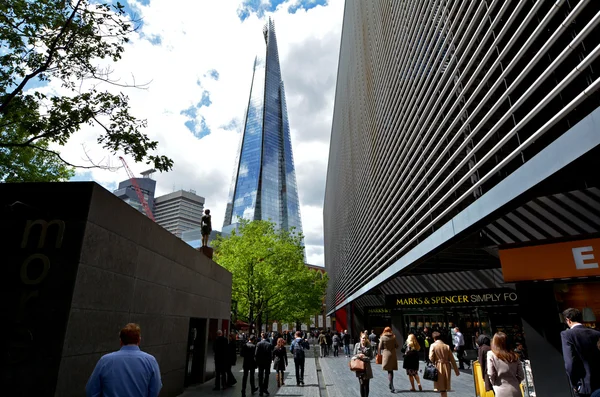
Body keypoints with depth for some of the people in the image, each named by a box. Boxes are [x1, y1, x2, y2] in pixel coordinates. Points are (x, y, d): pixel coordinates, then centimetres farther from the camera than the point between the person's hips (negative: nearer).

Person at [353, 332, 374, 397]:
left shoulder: (369, 346, -3)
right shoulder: (357, 345, -1)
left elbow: (371, 357, 0)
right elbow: (354, 355, 4)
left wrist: (364, 357, -14)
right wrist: (359, 355, -16)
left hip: (367, 367, 0)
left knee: (366, 384, 5)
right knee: (362, 384, 2)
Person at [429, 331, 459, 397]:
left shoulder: (433, 345, -7)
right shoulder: (447, 346, 2)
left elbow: (431, 358, -13)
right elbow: (452, 359, 4)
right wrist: (456, 371, 10)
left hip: (438, 367, -3)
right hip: (446, 367, 3)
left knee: (442, 389, 5)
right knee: (445, 386, 17)